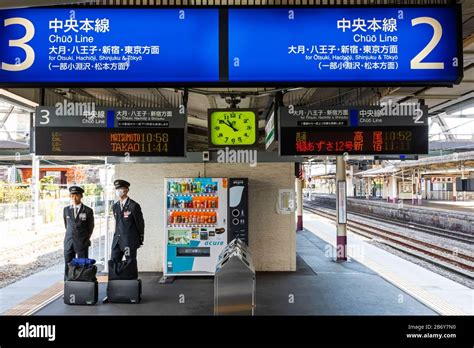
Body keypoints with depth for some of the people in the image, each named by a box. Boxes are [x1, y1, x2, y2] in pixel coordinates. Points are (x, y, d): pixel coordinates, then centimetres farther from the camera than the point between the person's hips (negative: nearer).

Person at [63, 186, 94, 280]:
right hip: (69, 243, 3)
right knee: (68, 268, 6)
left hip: (82, 244, -3)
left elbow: (91, 226, 9)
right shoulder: (66, 210, 7)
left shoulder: (88, 211, -2)